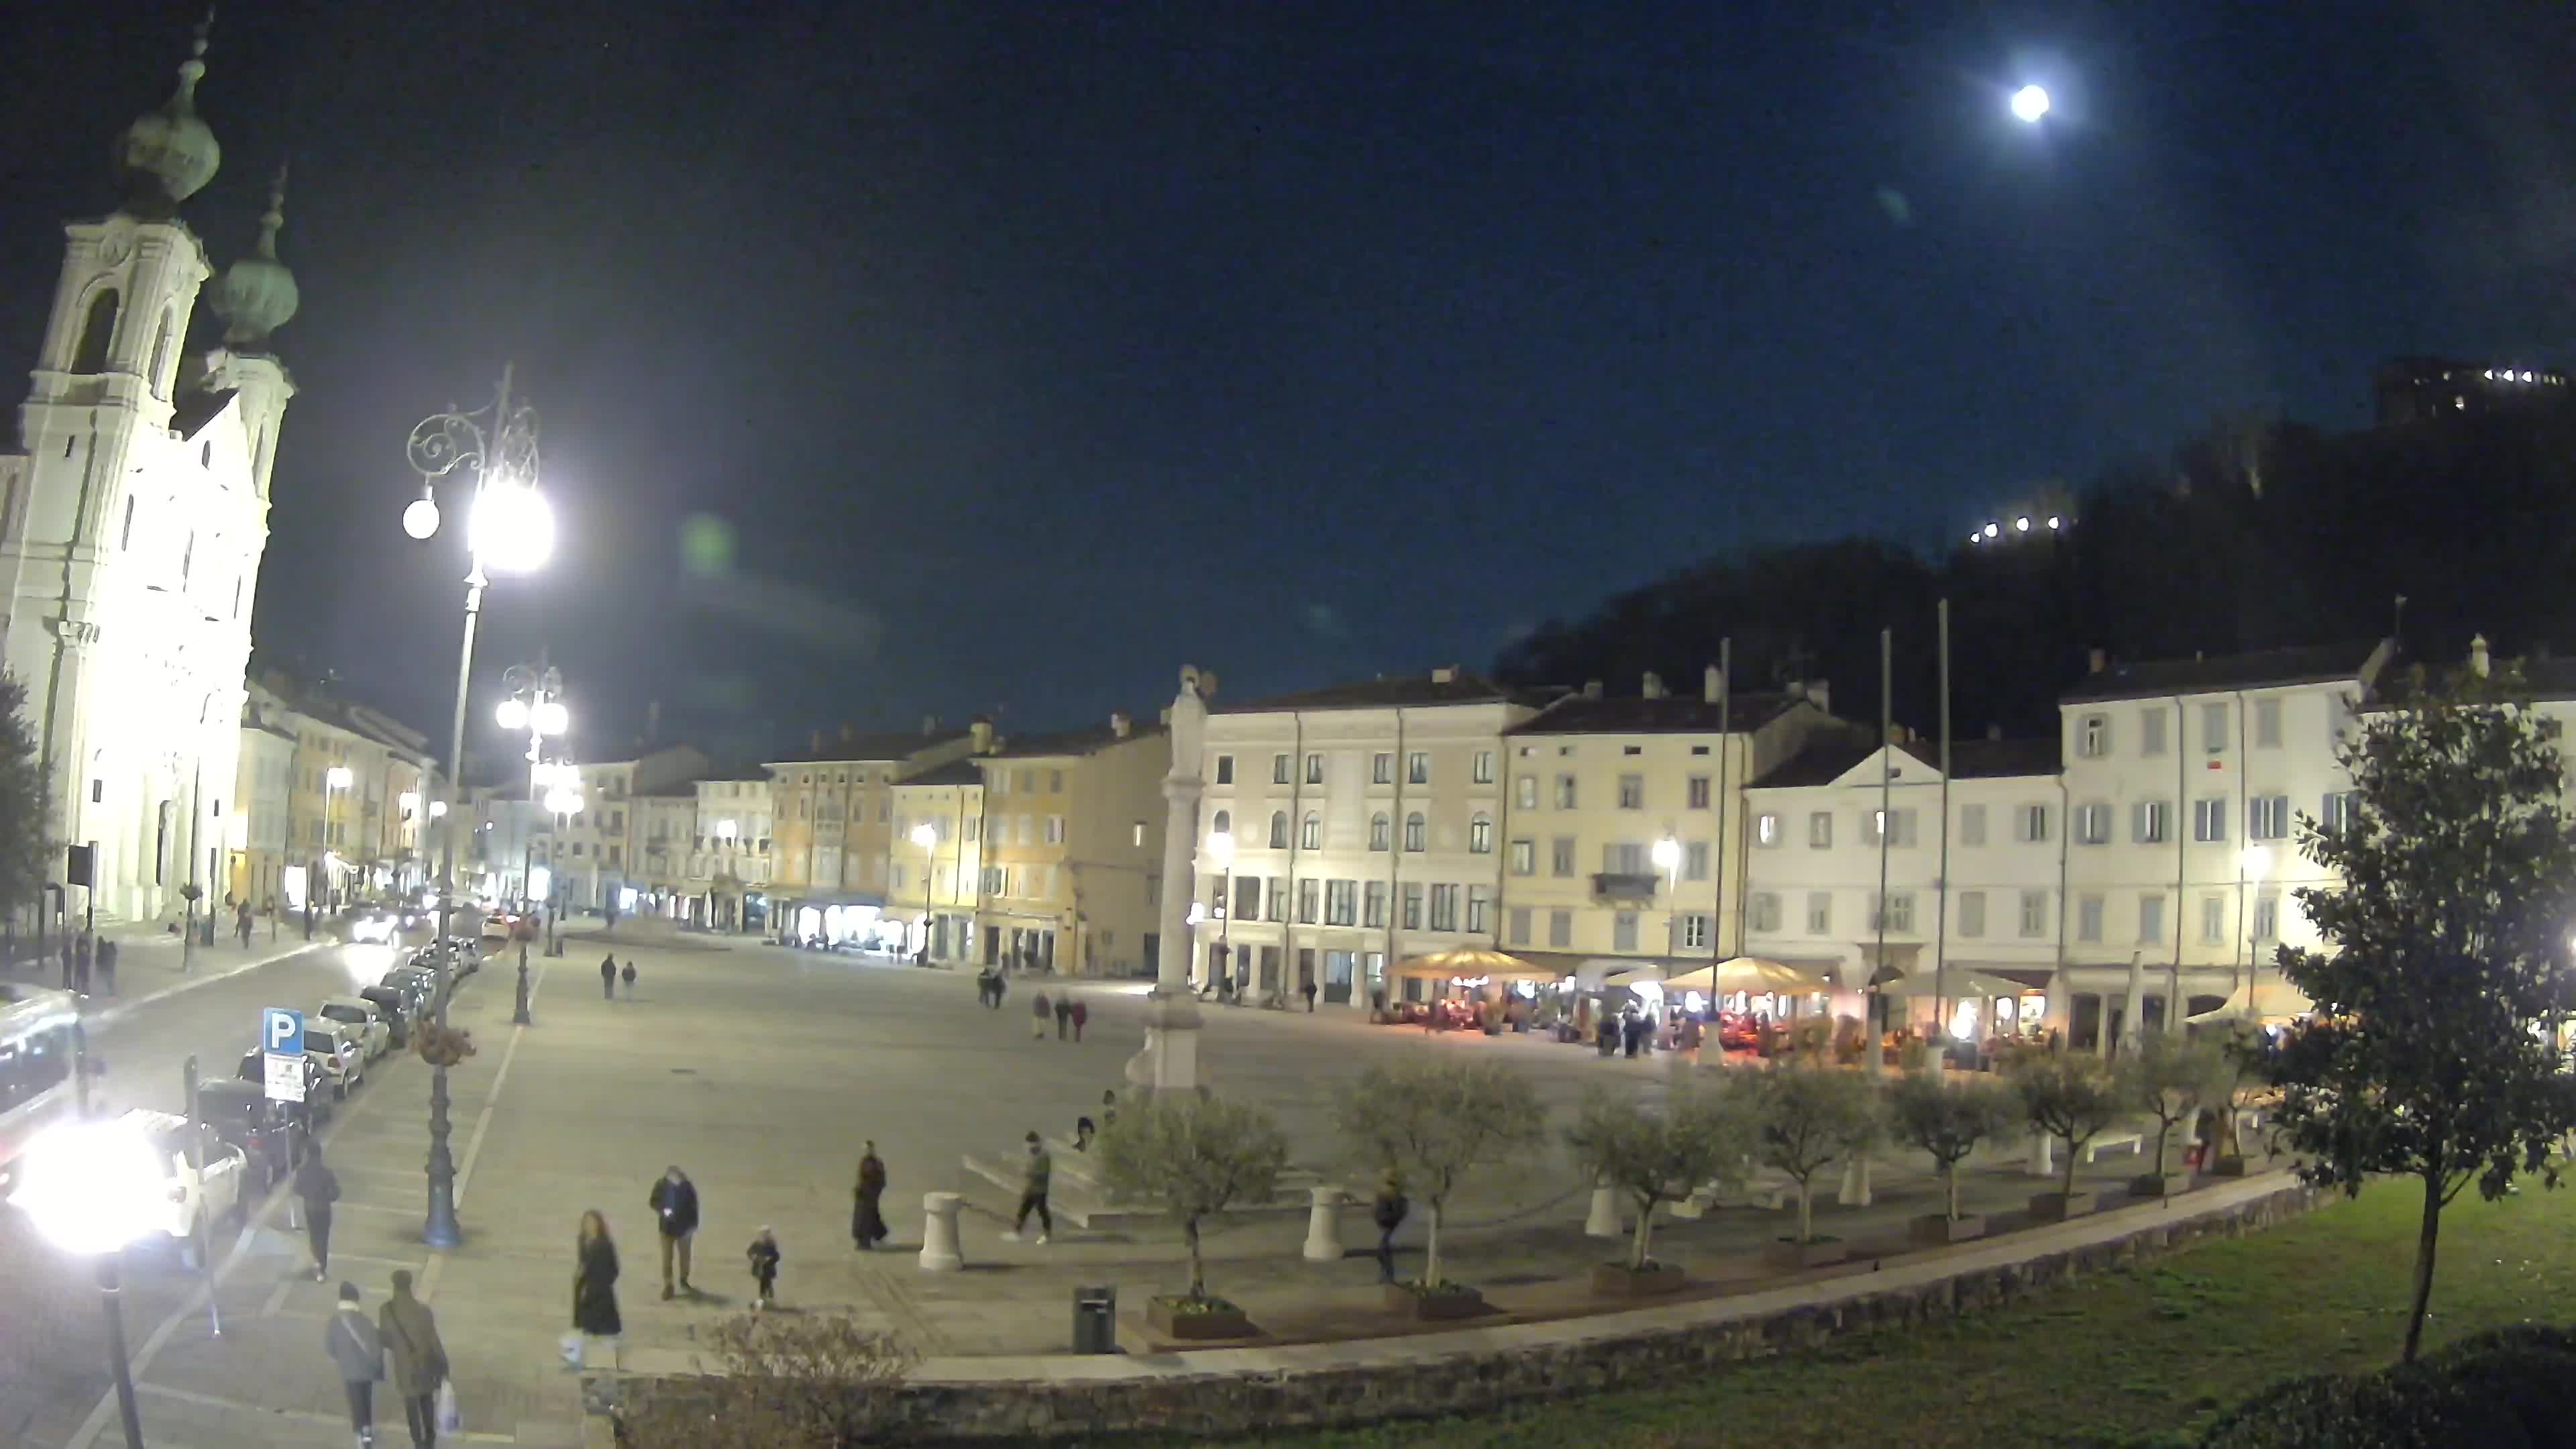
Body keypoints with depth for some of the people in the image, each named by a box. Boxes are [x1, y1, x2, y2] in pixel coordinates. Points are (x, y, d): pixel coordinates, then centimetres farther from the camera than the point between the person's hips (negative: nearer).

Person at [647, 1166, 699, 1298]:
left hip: (684, 1226, 0)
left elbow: (694, 1206, -5)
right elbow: (653, 1202, -2)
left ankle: (684, 1280, 33)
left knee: (685, 1255, 14)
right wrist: (662, 1210, -23)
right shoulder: (661, 1185, -13)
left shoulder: (688, 1186, -13)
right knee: (667, 1256, 1)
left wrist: (693, 1226, -7)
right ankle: (667, 1285, 10)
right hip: (667, 1226, 0)